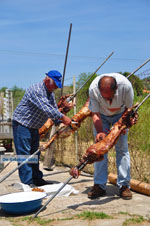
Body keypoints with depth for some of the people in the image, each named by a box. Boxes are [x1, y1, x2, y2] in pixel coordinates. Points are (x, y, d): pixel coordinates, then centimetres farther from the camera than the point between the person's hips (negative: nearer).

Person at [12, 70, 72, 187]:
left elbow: (54, 110, 9)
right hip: (22, 124, -10)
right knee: (25, 154, -7)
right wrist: (62, 117, -32)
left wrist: (60, 124, -3)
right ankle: (27, 182, -3)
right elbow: (46, 109, -33)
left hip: (34, 127, 10)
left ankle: (37, 178, 22)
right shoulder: (36, 90, -23)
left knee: (34, 153, 14)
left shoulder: (50, 93, 8)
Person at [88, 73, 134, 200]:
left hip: (120, 115, 0)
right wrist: (100, 132, -37)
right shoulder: (93, 88, -35)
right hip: (102, 115, 0)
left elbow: (128, 108, -18)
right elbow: (95, 113, -23)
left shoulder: (125, 85, -36)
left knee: (122, 148, -7)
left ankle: (124, 185, -1)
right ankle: (100, 185, -2)